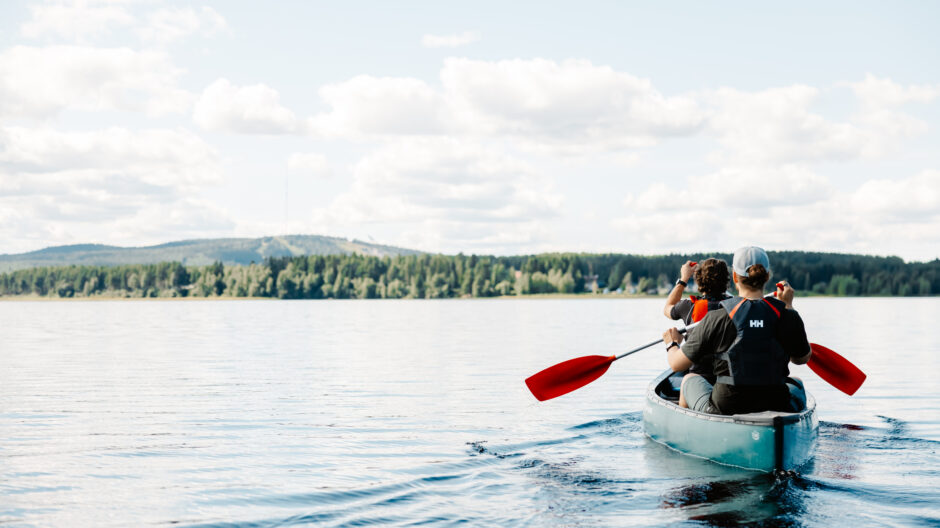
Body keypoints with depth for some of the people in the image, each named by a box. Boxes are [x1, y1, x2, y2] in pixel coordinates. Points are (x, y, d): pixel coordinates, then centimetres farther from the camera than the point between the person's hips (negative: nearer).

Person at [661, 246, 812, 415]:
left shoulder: (715, 318, -12)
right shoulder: (787, 316, -8)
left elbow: (677, 365, -3)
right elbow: (802, 358, 12)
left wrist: (672, 343, 21)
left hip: (724, 411, -1)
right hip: (778, 411, 2)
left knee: (689, 379, 32)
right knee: (796, 383, 38)